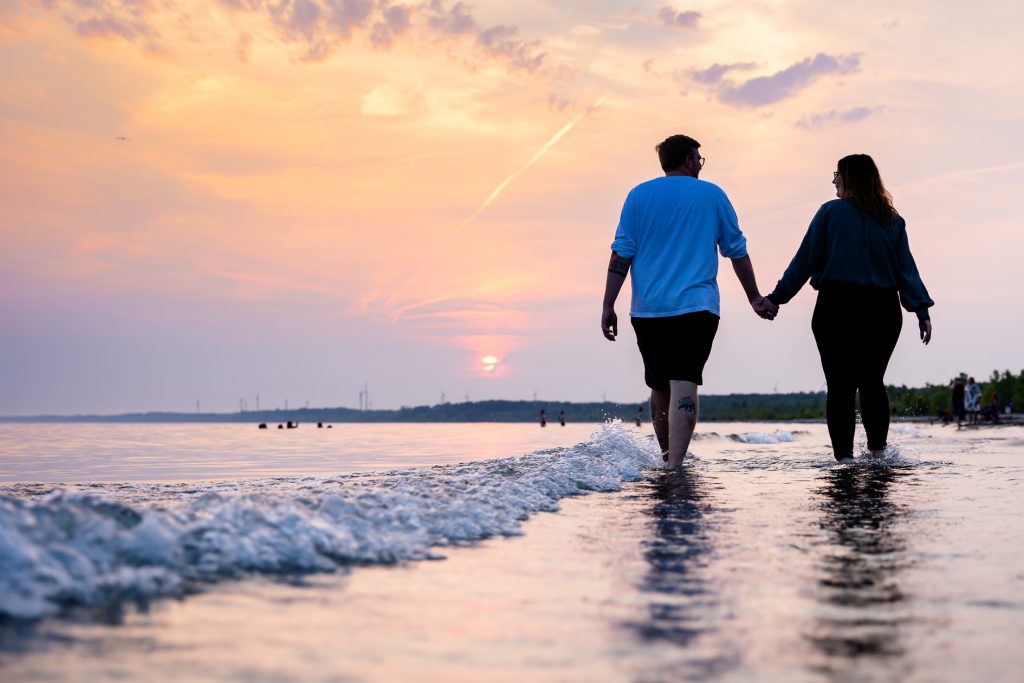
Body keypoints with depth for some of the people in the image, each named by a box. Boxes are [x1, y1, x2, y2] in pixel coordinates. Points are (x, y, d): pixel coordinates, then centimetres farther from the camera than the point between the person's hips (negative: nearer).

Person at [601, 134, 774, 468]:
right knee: (684, 387, -10)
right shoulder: (712, 195, 8)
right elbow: (737, 251, 14)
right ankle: (675, 465, -22)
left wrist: (608, 306, 3)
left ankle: (667, 460, 30)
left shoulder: (639, 195, 8)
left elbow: (621, 254, 1)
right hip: (696, 307, -2)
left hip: (647, 310, 2)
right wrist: (754, 297, 25)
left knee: (659, 387, 16)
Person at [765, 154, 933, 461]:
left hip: (838, 309, -4)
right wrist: (922, 310, 3)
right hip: (883, 311, 4)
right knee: (872, 382, 14)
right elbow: (906, 268, 3)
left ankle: (844, 456, -5)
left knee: (840, 386, -1)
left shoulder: (831, 212, -3)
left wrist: (777, 297, 0)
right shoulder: (892, 220, 8)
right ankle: (878, 451, 9)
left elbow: (804, 260, -4)